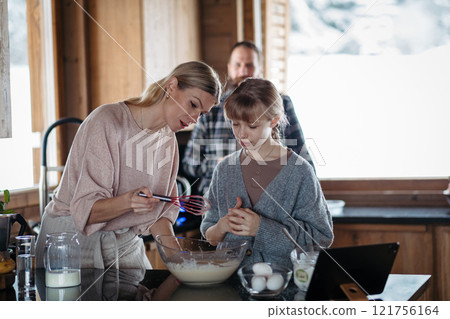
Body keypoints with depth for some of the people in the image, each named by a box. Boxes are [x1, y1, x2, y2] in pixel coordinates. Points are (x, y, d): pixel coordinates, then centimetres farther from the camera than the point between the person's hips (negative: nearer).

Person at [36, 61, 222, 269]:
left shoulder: (168, 140, 2)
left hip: (125, 242, 6)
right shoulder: (106, 122, -19)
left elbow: (160, 211, 5)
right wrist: (127, 201, -39)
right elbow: (87, 209, -21)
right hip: (74, 238, -5)